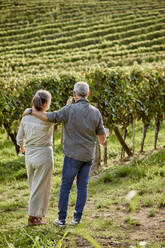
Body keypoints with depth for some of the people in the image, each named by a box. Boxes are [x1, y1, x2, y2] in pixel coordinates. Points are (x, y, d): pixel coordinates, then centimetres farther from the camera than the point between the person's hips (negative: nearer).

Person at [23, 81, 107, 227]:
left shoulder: (70, 109, -14)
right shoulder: (95, 112, -2)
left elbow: (48, 117, -14)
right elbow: (101, 135, 5)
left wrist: (31, 111, 1)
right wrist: (103, 142, 29)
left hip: (73, 155, -4)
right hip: (88, 155, 4)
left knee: (65, 186, 5)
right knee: (82, 186, 10)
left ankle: (62, 218, 8)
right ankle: (77, 218, 11)